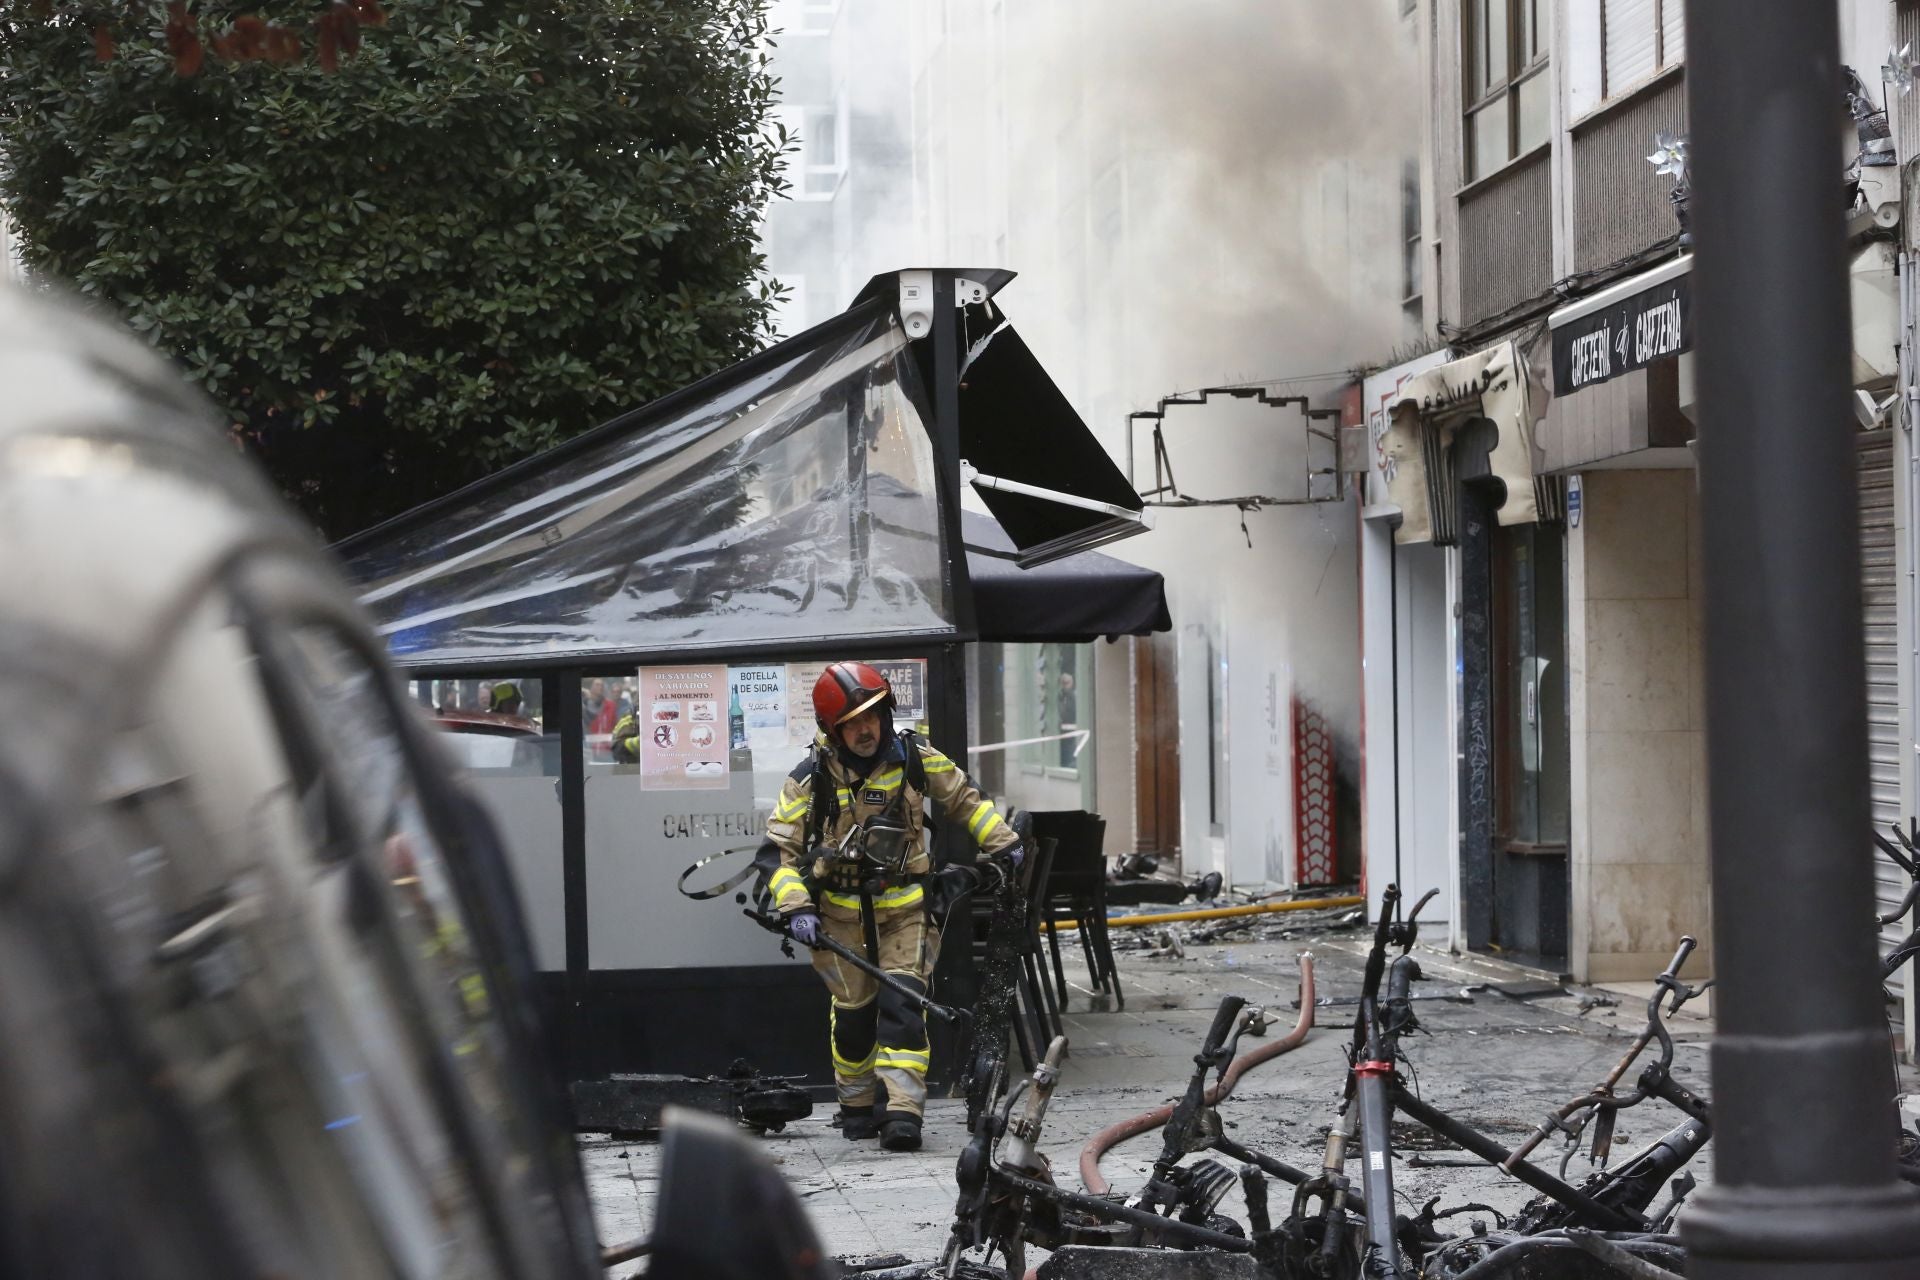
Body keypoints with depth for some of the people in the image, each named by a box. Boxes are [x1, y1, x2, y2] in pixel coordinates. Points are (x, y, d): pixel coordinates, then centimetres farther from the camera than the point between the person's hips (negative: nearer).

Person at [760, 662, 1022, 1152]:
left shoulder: (914, 758, -6)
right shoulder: (811, 778, -11)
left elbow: (963, 799, 11)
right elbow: (777, 851, -9)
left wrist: (1003, 842, 3)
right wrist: (796, 908, -22)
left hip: (906, 909, 0)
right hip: (841, 914, 0)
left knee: (901, 1003, -13)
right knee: (853, 1011, 8)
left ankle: (904, 1112, -16)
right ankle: (857, 1106, 27)